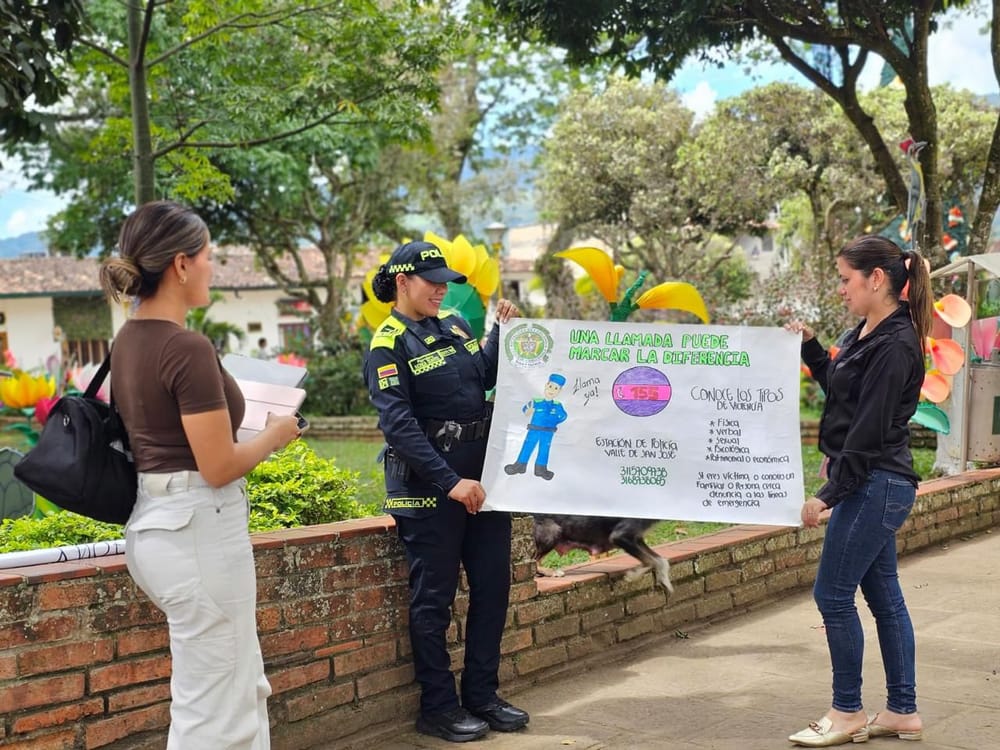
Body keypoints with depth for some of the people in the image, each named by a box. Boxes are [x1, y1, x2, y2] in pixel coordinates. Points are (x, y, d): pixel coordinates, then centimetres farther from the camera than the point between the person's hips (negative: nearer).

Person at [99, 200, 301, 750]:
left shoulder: (128, 341, 8)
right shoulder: (187, 348, -20)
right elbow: (219, 467, -19)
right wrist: (275, 435, -2)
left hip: (153, 522, 10)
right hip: (197, 527, -10)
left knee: (243, 686, 21)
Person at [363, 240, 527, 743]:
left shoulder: (454, 326, 11)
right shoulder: (389, 344, -10)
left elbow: (486, 378, 22)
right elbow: (399, 424, -18)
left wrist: (502, 331, 8)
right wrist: (449, 481, -23)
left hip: (481, 478, 7)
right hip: (428, 489, -7)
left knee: (493, 587, 11)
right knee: (433, 600, 2)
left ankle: (482, 695, 24)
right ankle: (438, 708, 12)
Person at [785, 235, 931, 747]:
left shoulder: (895, 345, -19)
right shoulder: (867, 333, 9)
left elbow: (869, 431, -21)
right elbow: (840, 388, 22)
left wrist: (828, 494, -19)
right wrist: (809, 348, 10)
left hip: (876, 485, -10)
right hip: (875, 486, 10)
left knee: (833, 594, -2)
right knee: (883, 595, 14)